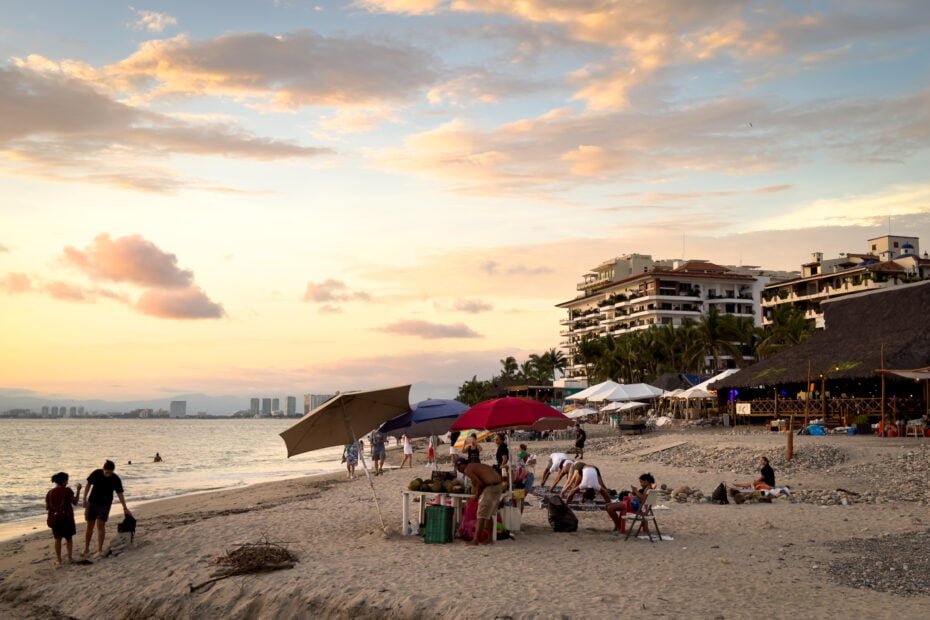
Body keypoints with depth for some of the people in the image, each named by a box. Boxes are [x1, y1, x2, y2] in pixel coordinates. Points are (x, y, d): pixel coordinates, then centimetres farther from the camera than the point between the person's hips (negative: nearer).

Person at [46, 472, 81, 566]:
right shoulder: (67, 491, -11)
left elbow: (47, 507, 2)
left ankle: (58, 560, 13)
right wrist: (78, 491, 6)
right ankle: (70, 557, 14)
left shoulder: (50, 493, -2)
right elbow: (74, 502, -3)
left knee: (58, 539, 11)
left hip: (55, 518, 2)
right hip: (66, 518, -2)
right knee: (68, 538, 14)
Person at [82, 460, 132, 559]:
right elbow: (88, 485, 1)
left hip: (105, 505, -2)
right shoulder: (96, 473, -13)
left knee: (100, 526, -8)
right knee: (90, 526, 7)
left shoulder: (116, 479, -15)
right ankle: (86, 549, 21)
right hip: (92, 503, 2)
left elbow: (120, 494, -7)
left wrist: (125, 508, -6)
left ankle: (100, 550, 0)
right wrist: (84, 499, -3)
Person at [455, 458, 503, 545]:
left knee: (481, 515, -5)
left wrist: (477, 495, 1)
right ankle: (489, 538, 24)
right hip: (499, 486, 9)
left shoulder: (468, 470, -5)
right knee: (489, 514, 20)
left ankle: (475, 540, -6)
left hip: (491, 487, -9)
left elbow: (479, 483, -14)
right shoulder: (477, 466, 23)